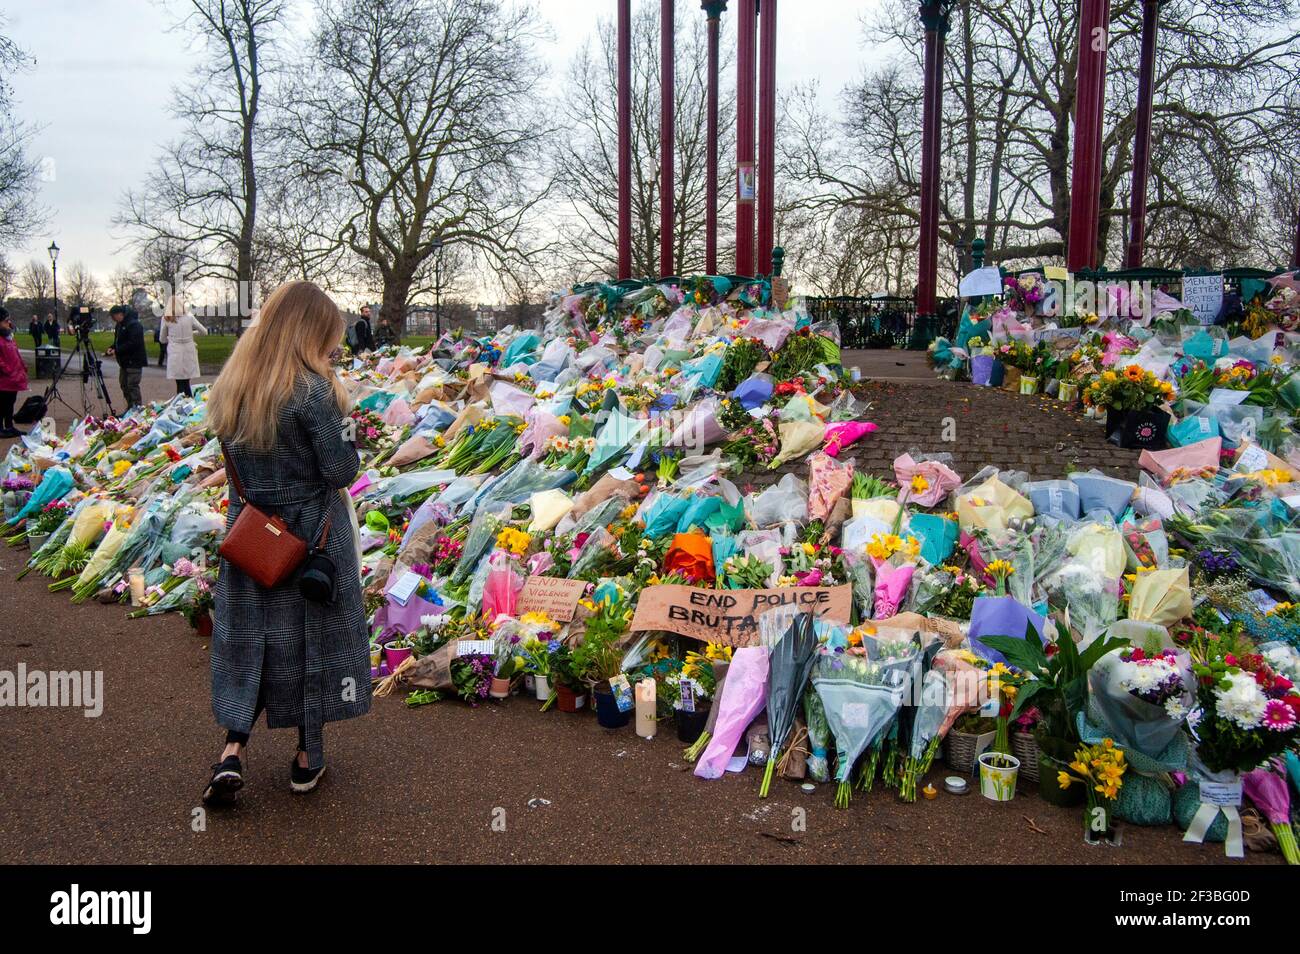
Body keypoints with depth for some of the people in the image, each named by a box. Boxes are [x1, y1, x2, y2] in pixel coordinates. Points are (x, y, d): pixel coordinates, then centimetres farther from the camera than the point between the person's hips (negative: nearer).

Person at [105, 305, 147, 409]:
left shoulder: (134, 325, -16)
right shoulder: (120, 325, 16)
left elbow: (133, 343, -24)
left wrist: (117, 351, -22)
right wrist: (112, 348, 3)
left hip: (134, 361, -10)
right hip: (124, 361, 10)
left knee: (132, 386, -11)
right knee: (124, 385, 13)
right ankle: (130, 409, 20)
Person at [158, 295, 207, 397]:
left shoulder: (166, 319, -1)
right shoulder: (189, 317, -2)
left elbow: (162, 340, 7)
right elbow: (204, 331, 8)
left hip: (175, 355, 0)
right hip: (189, 353, 1)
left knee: (180, 384, 3)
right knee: (186, 384, 5)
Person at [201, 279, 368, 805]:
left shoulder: (230, 385, 2)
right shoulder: (312, 389, -19)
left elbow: (234, 460, 11)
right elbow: (341, 470, -17)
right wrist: (340, 423, -3)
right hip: (312, 534, -5)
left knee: (247, 637, 16)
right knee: (314, 635, 11)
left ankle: (232, 751, 8)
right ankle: (308, 757, 22)